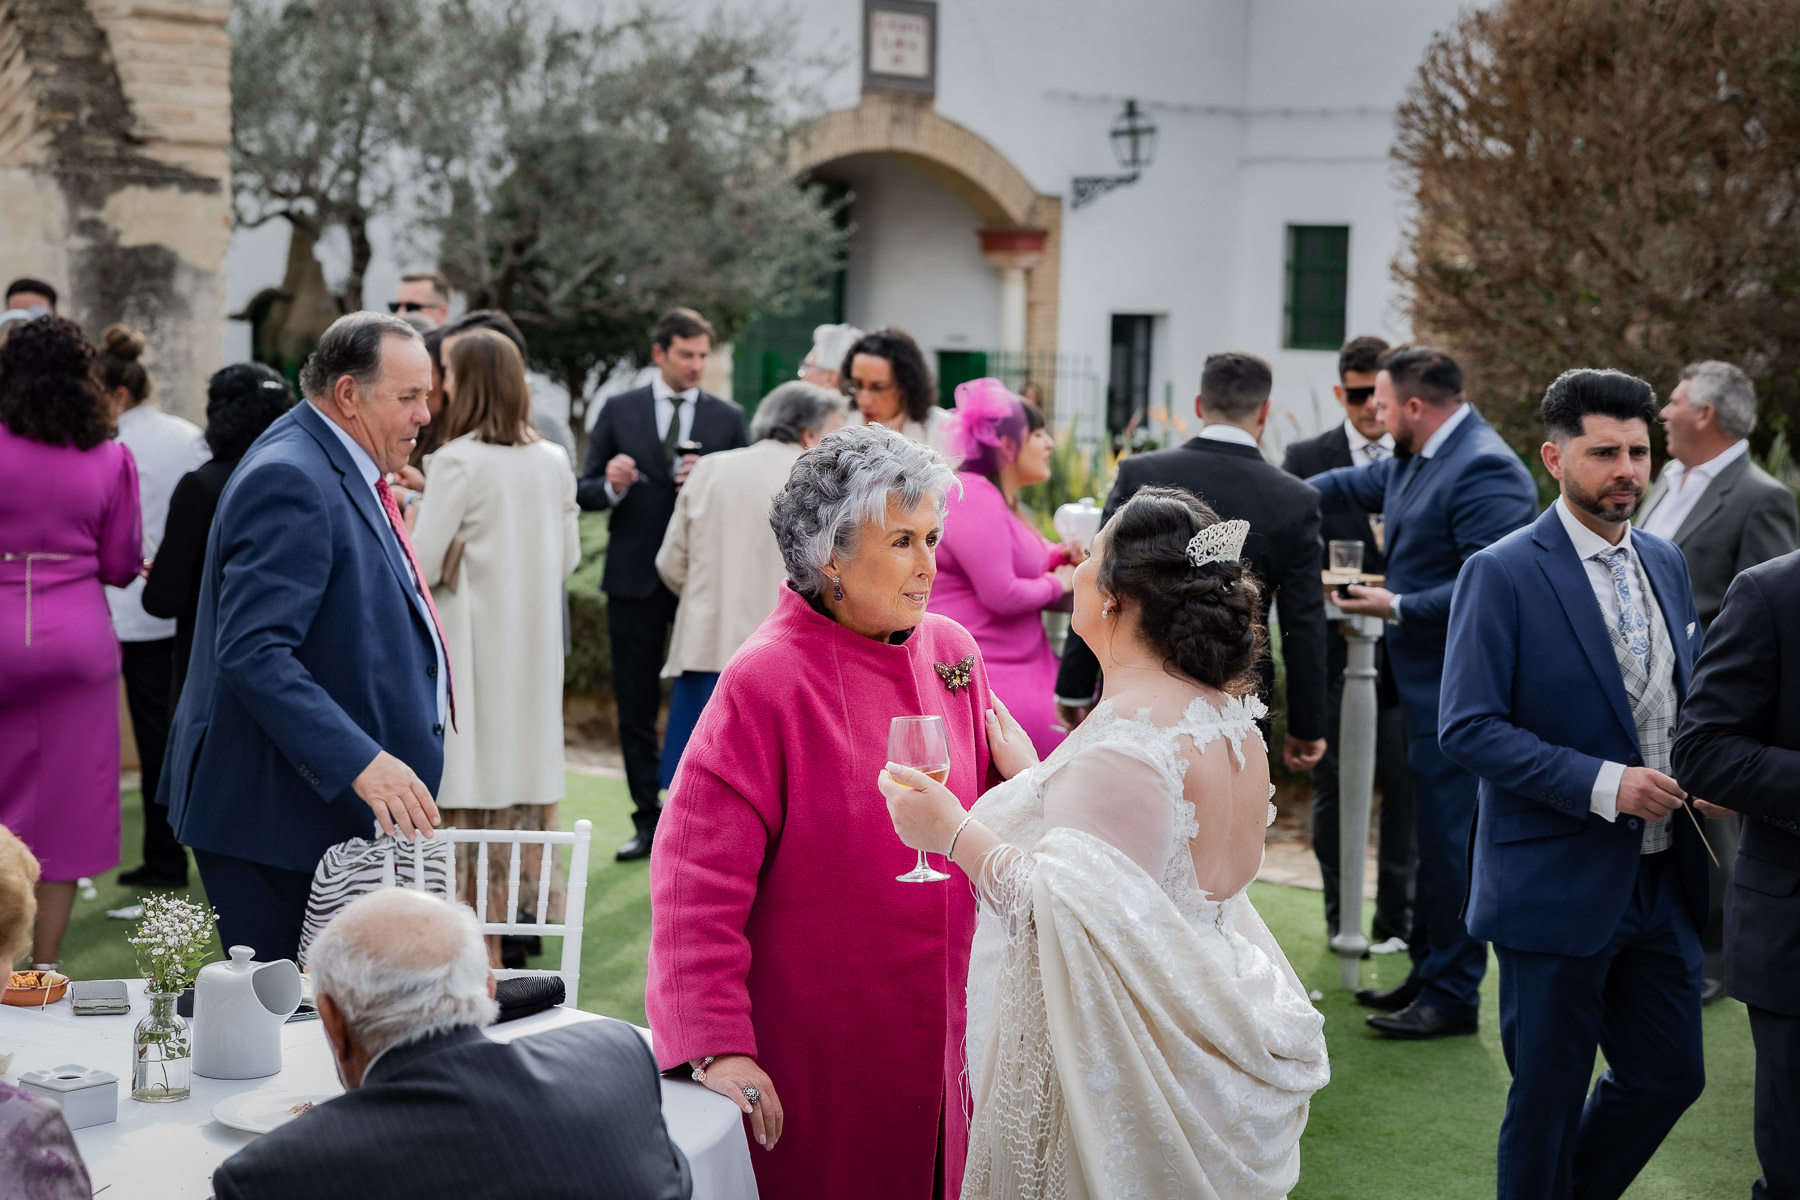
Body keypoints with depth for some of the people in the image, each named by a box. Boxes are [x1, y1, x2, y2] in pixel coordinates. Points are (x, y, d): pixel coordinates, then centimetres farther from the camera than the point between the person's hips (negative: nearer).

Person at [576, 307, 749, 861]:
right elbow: (585, 490, 5)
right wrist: (611, 486, -16)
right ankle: (649, 823, 15)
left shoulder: (728, 418, 6)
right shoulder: (618, 411, 6)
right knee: (635, 707, 6)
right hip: (635, 577, 1)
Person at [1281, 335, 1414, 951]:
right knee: (1332, 784, 7)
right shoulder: (1306, 458, 4)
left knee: (1405, 784, 3)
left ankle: (1396, 919, 15)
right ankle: (1340, 917, 18)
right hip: (1333, 647, 0)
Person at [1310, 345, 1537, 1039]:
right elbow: (1353, 485, 30)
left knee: (1450, 839, -4)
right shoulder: (1416, 460, 11)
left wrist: (1397, 608, -18)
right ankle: (1428, 975, 27)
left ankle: (1452, 996, 4)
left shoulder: (1483, 471, -20)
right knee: (1433, 834, 17)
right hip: (1428, 684, 10)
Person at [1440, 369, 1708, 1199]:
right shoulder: (1502, 575, -12)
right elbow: (1467, 728, -17)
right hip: (1558, 888, -6)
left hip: (1662, 879, 7)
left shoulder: (1665, 564, 9)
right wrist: (1602, 783, -24)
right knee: (1547, 1100, 6)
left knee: (1670, 1075, 13)